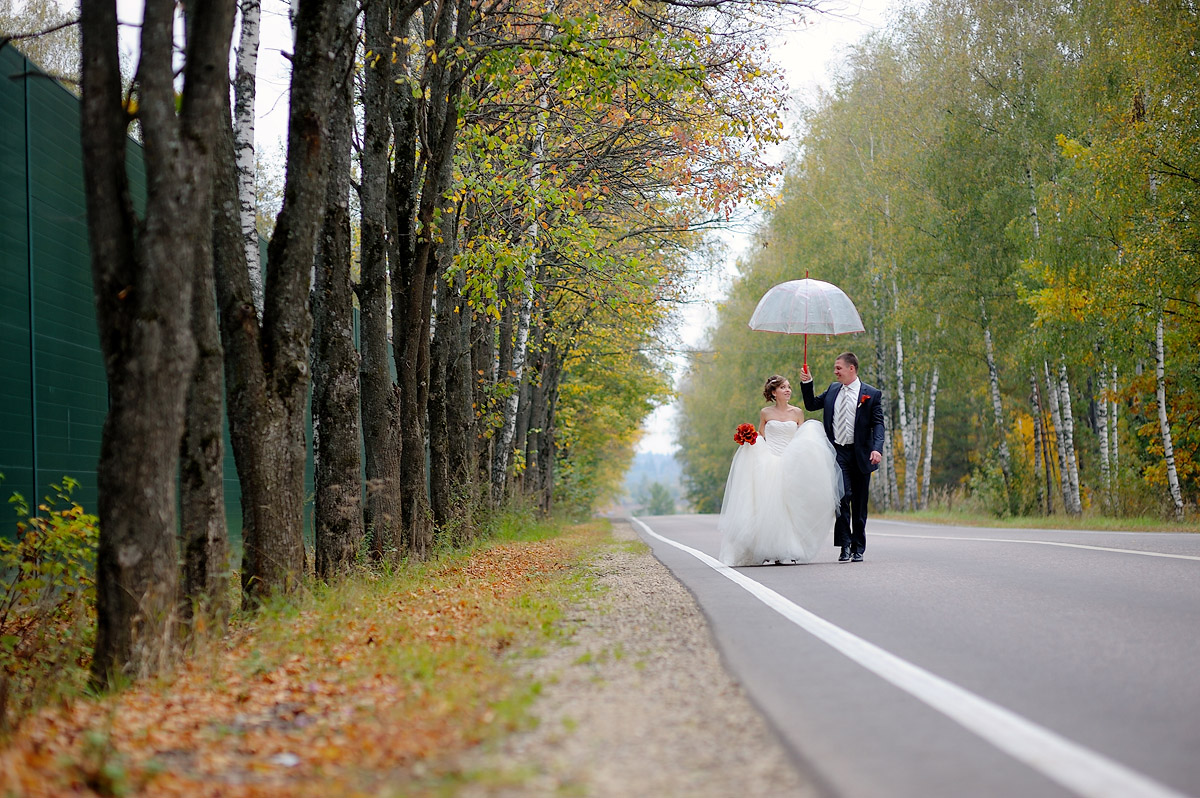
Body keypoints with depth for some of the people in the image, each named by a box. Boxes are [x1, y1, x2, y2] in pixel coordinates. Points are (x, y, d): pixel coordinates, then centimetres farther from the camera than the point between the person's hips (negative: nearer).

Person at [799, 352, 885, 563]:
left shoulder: (871, 394, 0)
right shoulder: (833, 389, 13)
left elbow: (878, 423, -6)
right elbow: (811, 405, 24)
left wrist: (877, 448, -21)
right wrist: (806, 383, 8)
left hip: (860, 455, -2)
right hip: (837, 453, 2)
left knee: (859, 504, 6)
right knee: (842, 497, -14)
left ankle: (858, 548, 16)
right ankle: (845, 545, -12)